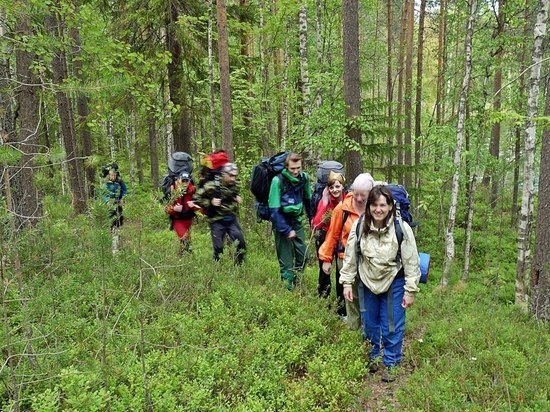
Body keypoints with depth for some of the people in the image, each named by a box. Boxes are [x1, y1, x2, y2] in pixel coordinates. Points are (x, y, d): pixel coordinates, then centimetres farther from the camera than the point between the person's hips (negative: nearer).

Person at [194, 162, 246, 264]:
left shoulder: (234, 185, 0)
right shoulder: (212, 186, -17)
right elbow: (196, 198, -10)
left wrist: (238, 200, 3)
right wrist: (210, 202, -21)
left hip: (232, 219, 5)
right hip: (217, 221, -4)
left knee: (241, 244, 2)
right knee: (218, 248, 3)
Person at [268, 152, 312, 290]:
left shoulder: (304, 177, -6)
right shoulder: (278, 180, -21)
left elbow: (308, 200, 8)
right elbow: (274, 210, -20)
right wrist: (286, 230, -19)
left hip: (297, 220, 5)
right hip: (281, 221, -5)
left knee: (302, 255, 9)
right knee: (286, 260, -2)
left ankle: (298, 283, 29)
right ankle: (288, 288, 12)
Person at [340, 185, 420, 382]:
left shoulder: (401, 228, -21)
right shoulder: (359, 226, -14)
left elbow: (411, 261, -13)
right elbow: (350, 255, -4)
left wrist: (410, 291, -10)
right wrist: (347, 282, -2)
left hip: (394, 283, -2)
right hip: (368, 281, 3)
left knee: (392, 326, 4)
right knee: (370, 323, 16)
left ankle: (391, 363, 24)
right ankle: (374, 356, 39)